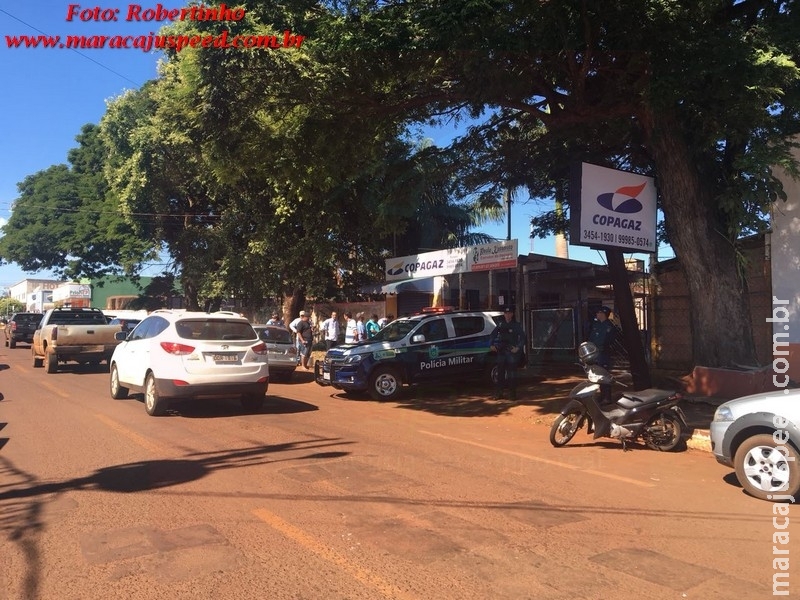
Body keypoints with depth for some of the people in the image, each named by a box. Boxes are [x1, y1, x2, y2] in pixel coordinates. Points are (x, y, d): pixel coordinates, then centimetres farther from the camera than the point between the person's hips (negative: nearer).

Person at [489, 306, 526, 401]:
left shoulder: (516, 326, -1)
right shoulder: (500, 325, 10)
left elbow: (522, 337, -3)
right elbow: (493, 335, 15)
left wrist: (518, 348, -15)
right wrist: (492, 345, 1)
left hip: (512, 351, -4)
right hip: (501, 351, 4)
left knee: (511, 373, -3)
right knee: (500, 372, 7)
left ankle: (512, 393, 4)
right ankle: (498, 393, 15)